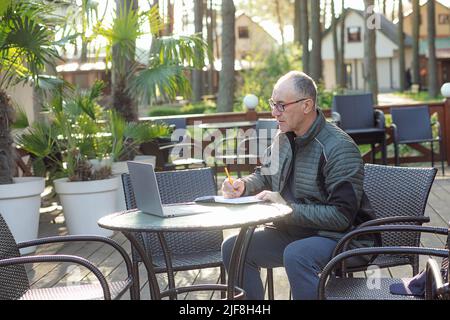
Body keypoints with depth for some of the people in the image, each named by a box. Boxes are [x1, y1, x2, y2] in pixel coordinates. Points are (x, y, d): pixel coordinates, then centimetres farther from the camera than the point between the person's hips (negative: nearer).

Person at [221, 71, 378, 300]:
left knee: (296, 255, -37)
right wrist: (244, 186, 0)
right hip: (294, 231, 8)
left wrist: (287, 207, -24)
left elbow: (341, 216, -25)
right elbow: (264, 175, 23)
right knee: (233, 247, -1)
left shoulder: (339, 148, -21)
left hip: (341, 236, -8)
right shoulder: (283, 137, 5)